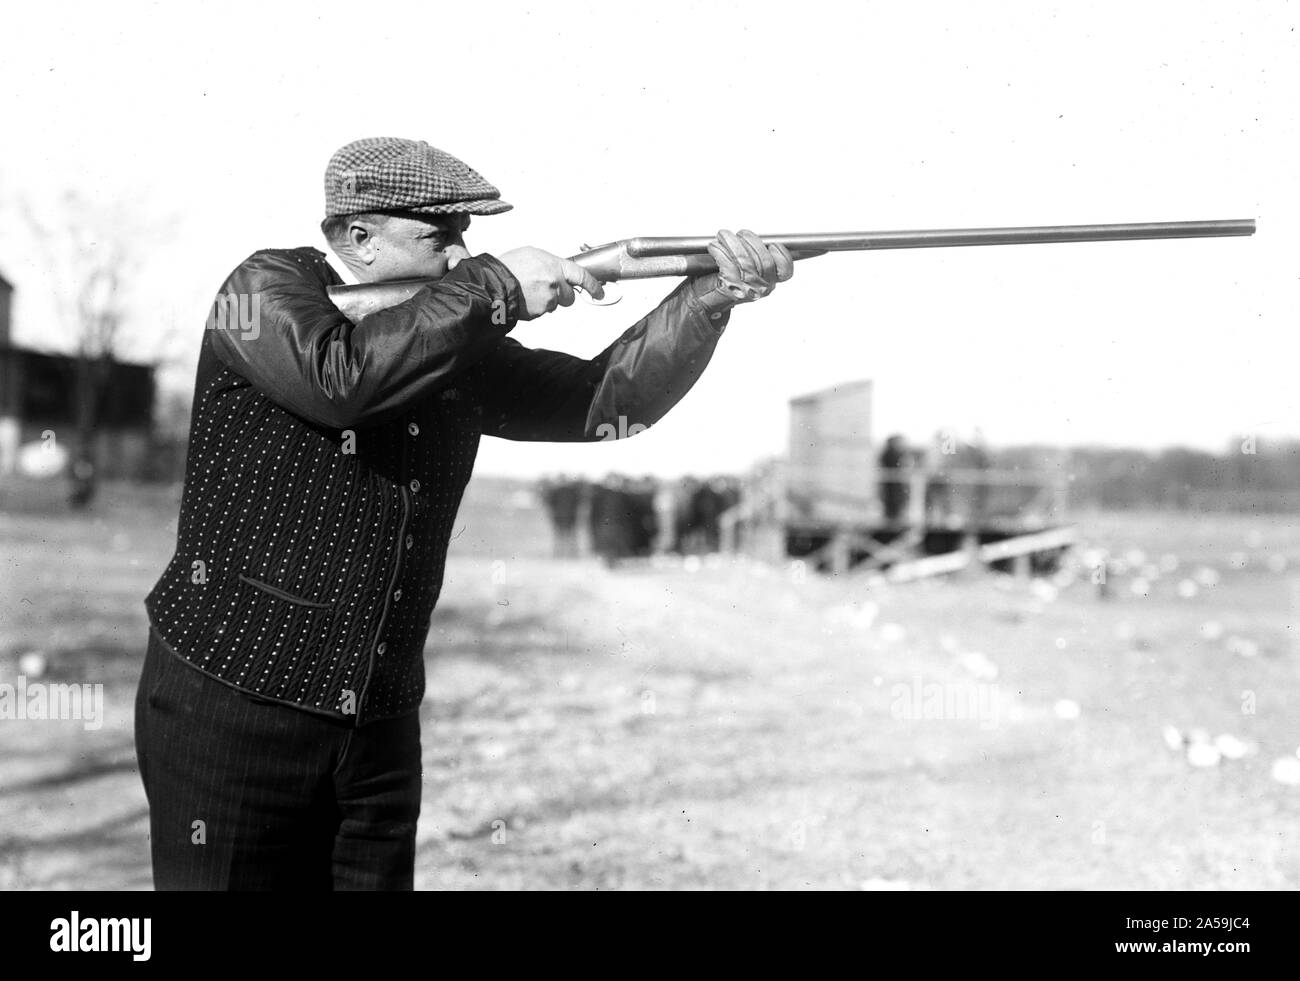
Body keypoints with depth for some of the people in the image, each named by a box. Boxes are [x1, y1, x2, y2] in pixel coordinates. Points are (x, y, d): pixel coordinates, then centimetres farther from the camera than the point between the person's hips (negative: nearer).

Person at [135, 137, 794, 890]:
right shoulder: (269, 288, -6)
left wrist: (713, 295, -11)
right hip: (230, 706, -5)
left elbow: (609, 397, 3)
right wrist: (492, 288, -21)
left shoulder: (461, 351, 8)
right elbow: (337, 378, -27)